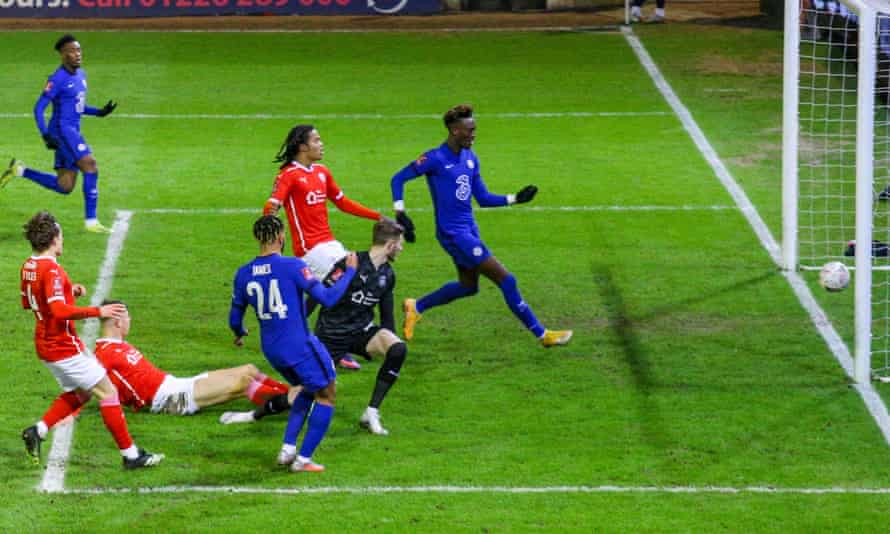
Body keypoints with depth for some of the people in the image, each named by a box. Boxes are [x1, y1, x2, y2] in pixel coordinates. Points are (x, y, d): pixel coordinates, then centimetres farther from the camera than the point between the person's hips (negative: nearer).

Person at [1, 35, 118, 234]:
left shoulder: (81, 75, 13)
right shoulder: (57, 79, -12)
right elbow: (38, 108, -13)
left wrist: (99, 112, 11)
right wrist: (45, 135, -24)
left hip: (73, 133, 9)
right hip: (62, 130, -9)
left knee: (64, 186, 6)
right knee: (90, 166, -18)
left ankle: (20, 171, 20)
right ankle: (91, 221, -12)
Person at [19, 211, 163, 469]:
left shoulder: (29, 266, 6)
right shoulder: (52, 270, -23)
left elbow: (27, 302, 21)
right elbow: (60, 311, -31)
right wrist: (98, 311, -27)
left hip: (46, 344, 10)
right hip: (64, 347, -10)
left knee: (80, 393, 22)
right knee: (108, 392, -2)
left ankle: (37, 431, 11)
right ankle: (130, 454, 0)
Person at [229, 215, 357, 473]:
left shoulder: (243, 274, 1)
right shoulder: (292, 266, -16)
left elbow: (235, 319, 11)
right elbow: (327, 298, -17)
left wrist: (240, 334, 34)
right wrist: (349, 271, -3)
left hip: (271, 349, 7)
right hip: (300, 345, -7)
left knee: (308, 390, 27)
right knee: (326, 395, 10)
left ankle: (287, 449, 17)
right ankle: (303, 459, 5)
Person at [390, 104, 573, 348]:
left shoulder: (470, 159, 9)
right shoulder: (435, 159, -14)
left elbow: (483, 198, 14)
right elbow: (398, 179, -8)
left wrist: (514, 198, 2)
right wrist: (400, 214, -17)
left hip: (469, 231, 9)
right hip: (453, 234, -9)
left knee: (468, 286, 22)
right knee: (506, 280, -7)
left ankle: (415, 307, 37)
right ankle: (542, 334, 3)